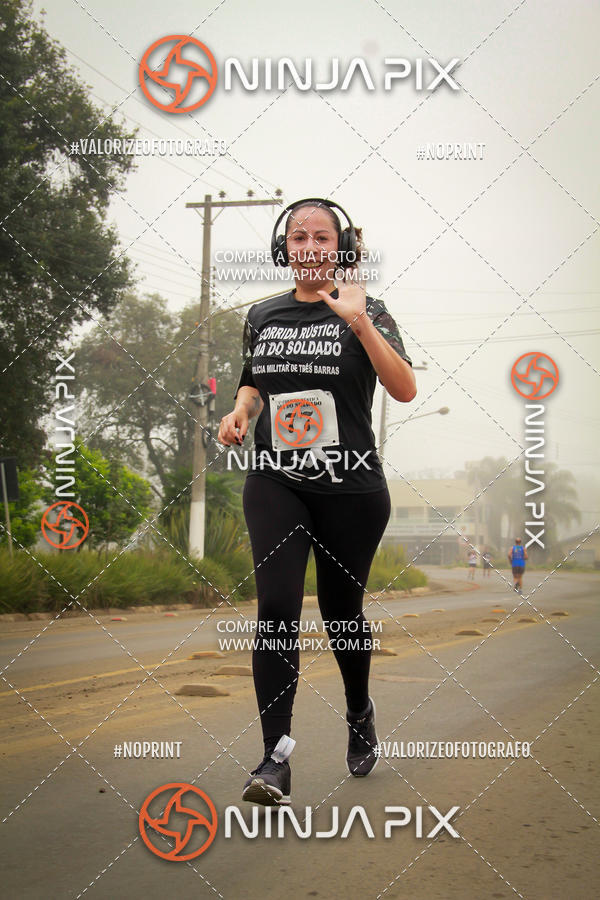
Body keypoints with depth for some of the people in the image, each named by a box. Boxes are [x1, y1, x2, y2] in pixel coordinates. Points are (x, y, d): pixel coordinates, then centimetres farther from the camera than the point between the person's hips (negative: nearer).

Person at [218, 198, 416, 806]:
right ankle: (275, 755, -12)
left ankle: (359, 711, 40)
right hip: (274, 482, 2)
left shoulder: (362, 311, -1)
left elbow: (405, 390, -14)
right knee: (276, 606, -15)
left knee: (341, 611, 11)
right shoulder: (262, 316, 9)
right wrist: (239, 411, 3)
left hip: (349, 487, -2)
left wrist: (359, 322, -23)